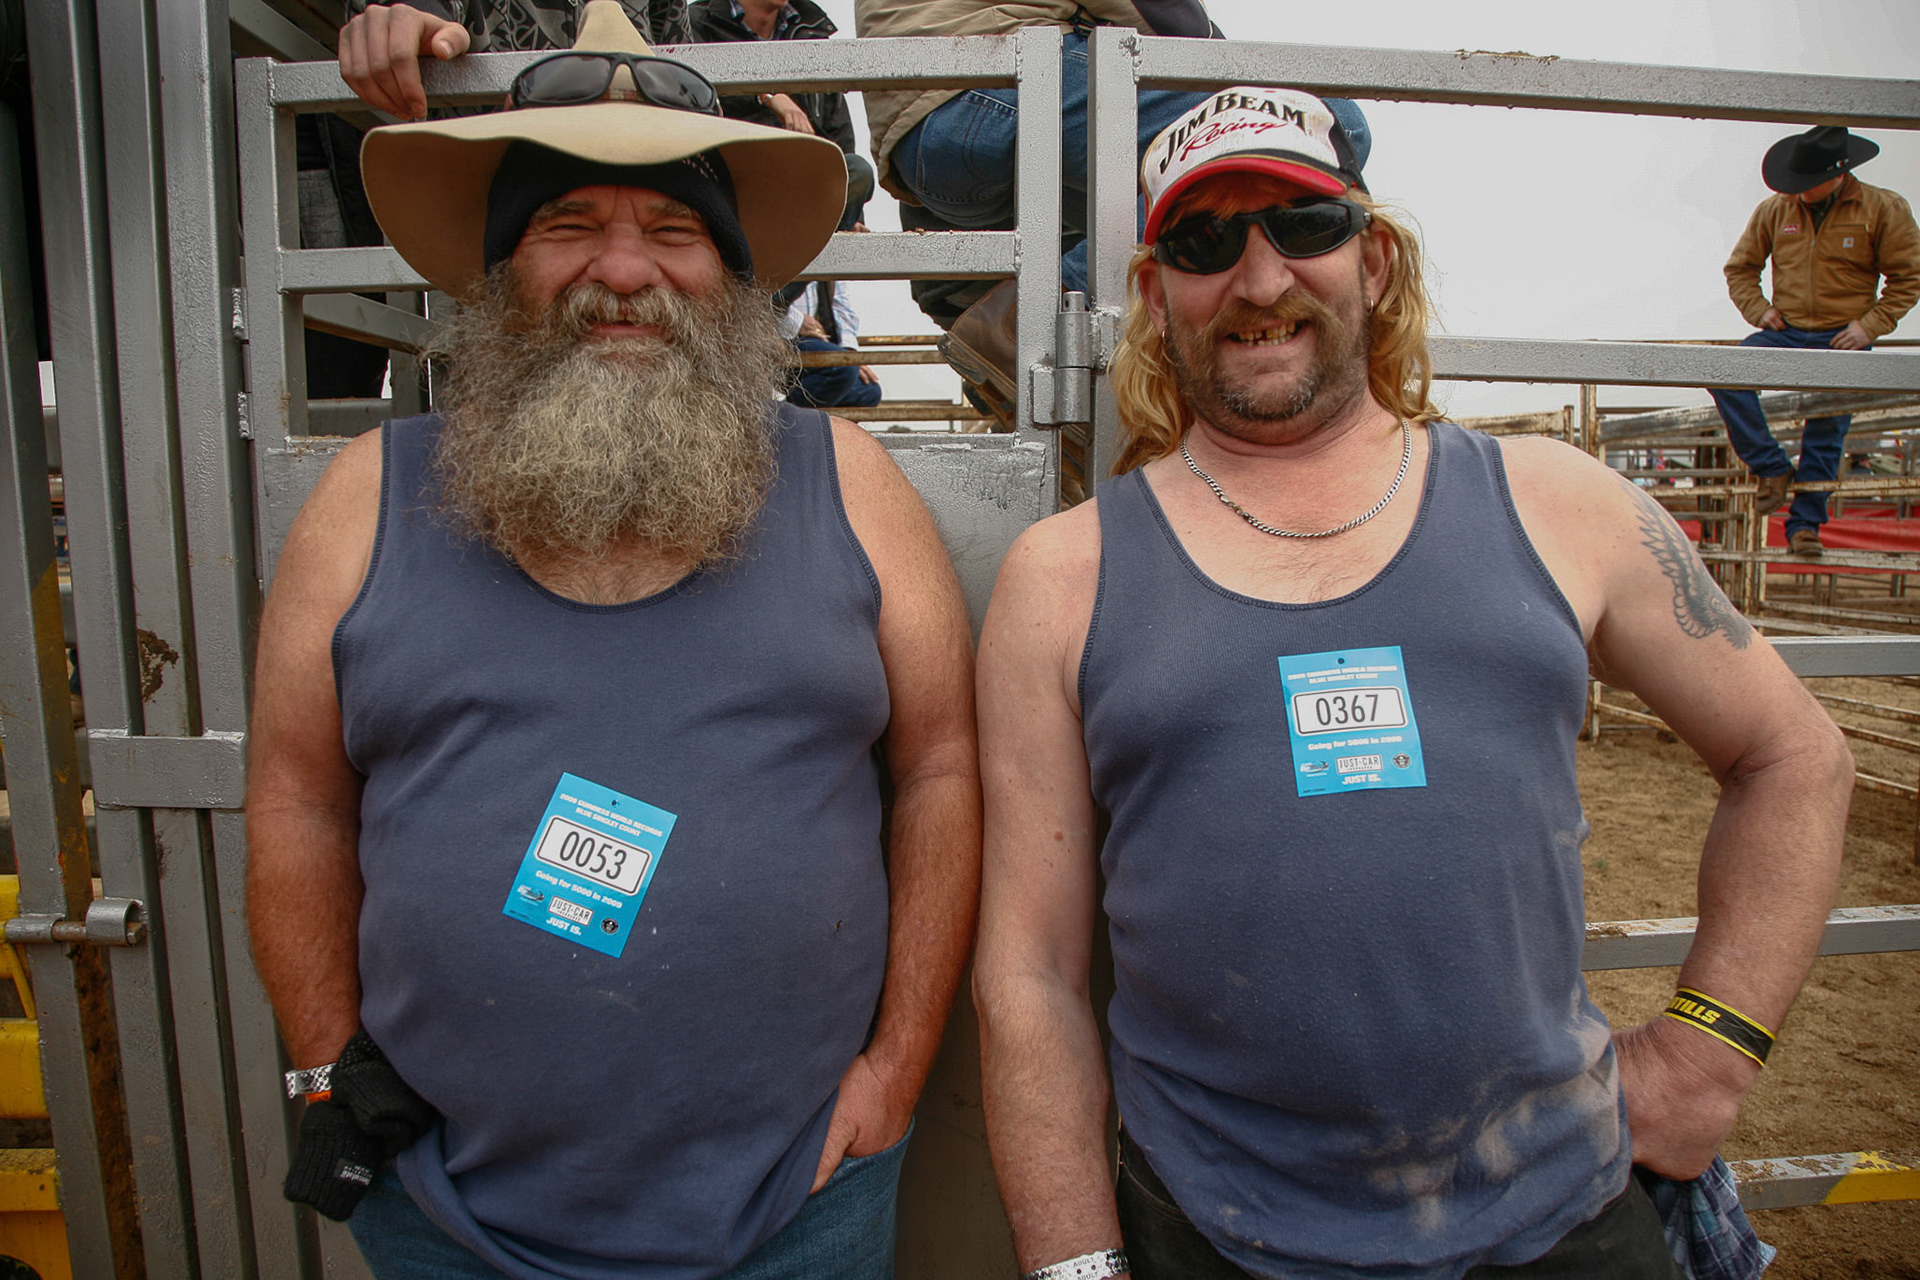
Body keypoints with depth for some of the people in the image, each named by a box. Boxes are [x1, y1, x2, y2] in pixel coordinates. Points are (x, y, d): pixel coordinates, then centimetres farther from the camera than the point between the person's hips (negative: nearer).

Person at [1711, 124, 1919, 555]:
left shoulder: (1883, 210, -1)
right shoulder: (1774, 209, 3)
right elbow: (1739, 268, 14)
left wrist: (1870, 325, -9)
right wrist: (1758, 309, -2)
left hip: (1842, 342, -2)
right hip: (1786, 333, 2)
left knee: (1826, 436, -3)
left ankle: (1805, 524, 7)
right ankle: (1773, 469, -16)